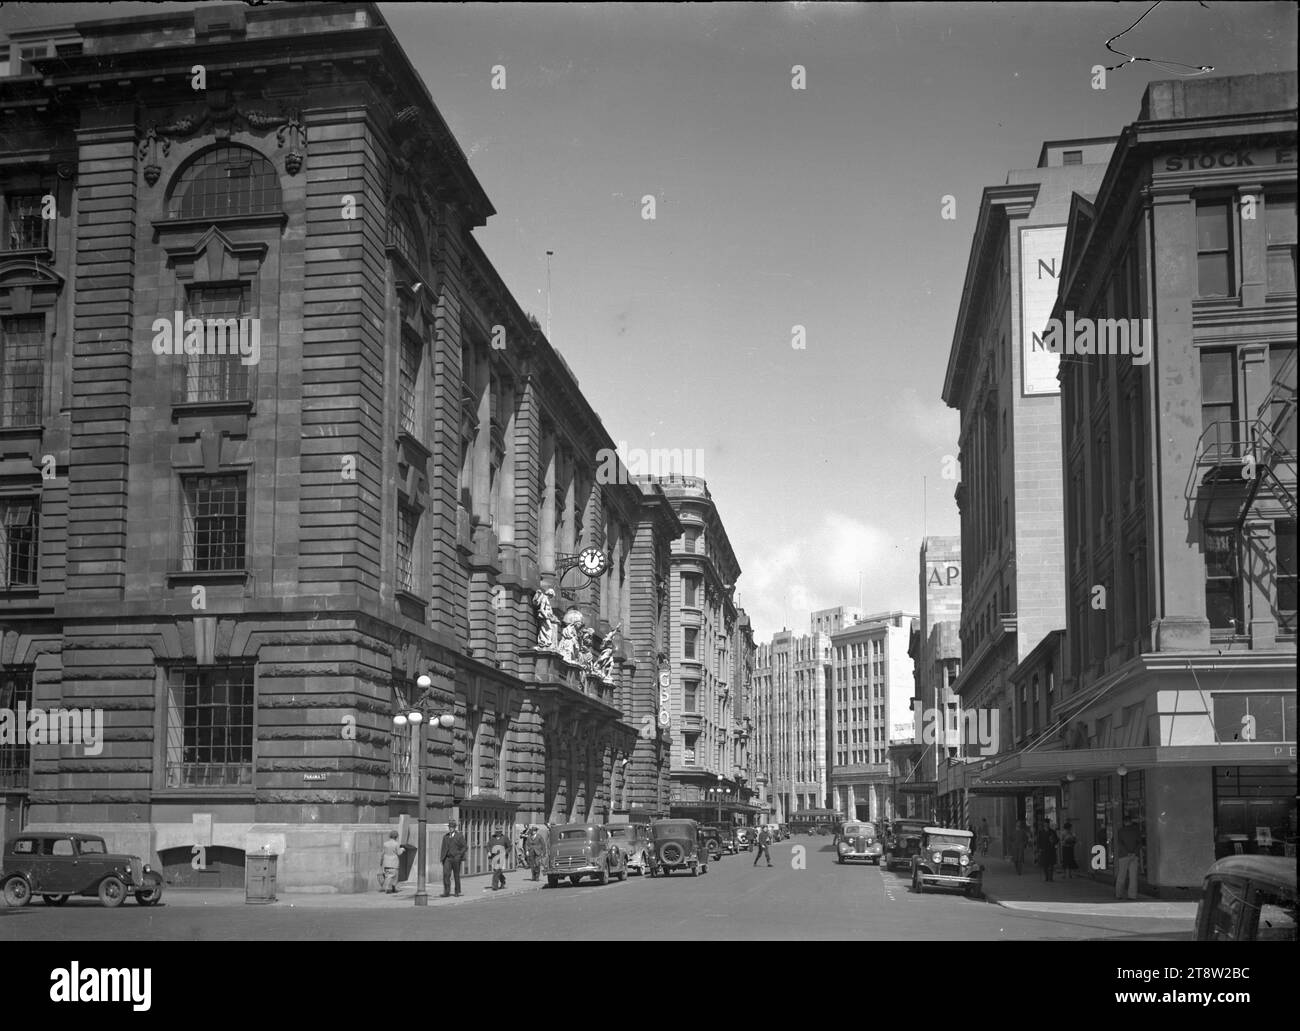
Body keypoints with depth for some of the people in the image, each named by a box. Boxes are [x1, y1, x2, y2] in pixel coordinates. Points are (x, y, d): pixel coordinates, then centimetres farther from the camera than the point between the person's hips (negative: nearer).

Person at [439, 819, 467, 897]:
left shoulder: (459, 836, -2)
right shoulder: (445, 837, 12)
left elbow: (465, 847, -3)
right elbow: (443, 848, 18)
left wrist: (459, 854, -14)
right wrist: (441, 858, 12)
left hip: (456, 858, -3)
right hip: (447, 859, 3)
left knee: (456, 876, 5)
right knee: (446, 874, -13)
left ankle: (457, 892, 19)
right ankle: (447, 892, -14)